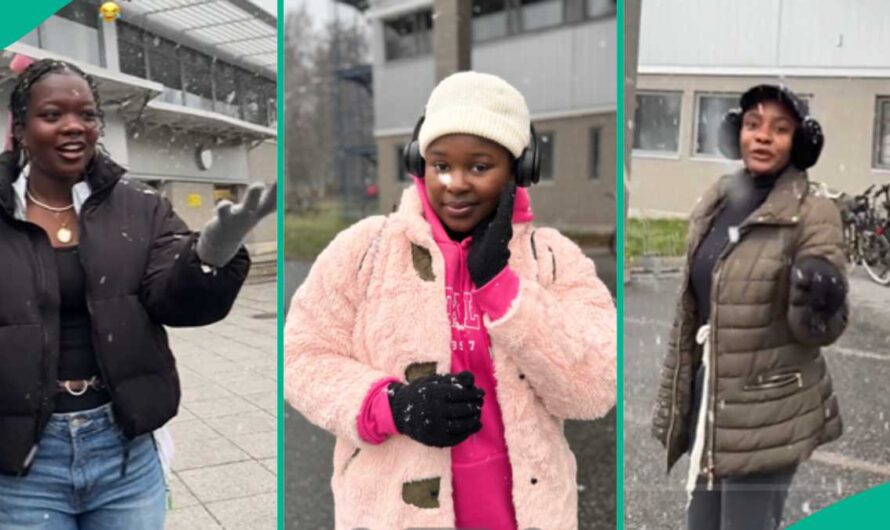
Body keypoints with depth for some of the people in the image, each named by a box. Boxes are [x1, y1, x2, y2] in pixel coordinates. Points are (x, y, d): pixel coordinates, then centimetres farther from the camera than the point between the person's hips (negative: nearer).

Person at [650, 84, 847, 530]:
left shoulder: (814, 214, -12)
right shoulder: (713, 205, 5)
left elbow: (823, 331, -11)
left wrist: (817, 305, -34)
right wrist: (671, 403, 13)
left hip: (767, 414, -6)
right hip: (707, 404, 6)